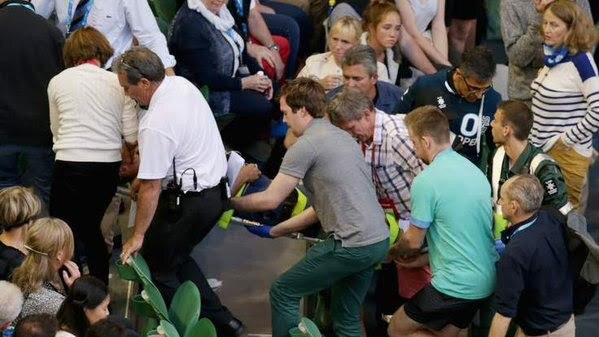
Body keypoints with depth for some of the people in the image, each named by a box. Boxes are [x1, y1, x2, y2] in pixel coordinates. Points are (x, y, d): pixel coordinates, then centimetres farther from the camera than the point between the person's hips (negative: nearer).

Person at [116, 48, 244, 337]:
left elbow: (151, 188, -21)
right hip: (216, 189, 9)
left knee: (158, 269, 6)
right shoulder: (182, 84, 0)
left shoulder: (155, 125, -27)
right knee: (178, 258, 24)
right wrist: (143, 174, 20)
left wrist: (138, 236, -13)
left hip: (189, 202, -9)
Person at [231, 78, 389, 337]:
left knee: (283, 292, 5)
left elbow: (270, 200, -7)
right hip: (378, 240, 9)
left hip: (351, 245, -9)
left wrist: (230, 202, 11)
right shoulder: (341, 137, 19)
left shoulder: (307, 145, -10)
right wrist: (274, 232, 26)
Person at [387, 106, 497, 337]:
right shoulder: (474, 171, 8)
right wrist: (420, 260, 20)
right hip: (486, 282, 8)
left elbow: (413, 241, -6)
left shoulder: (426, 181, -17)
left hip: (456, 287, -8)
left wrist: (392, 252, 16)